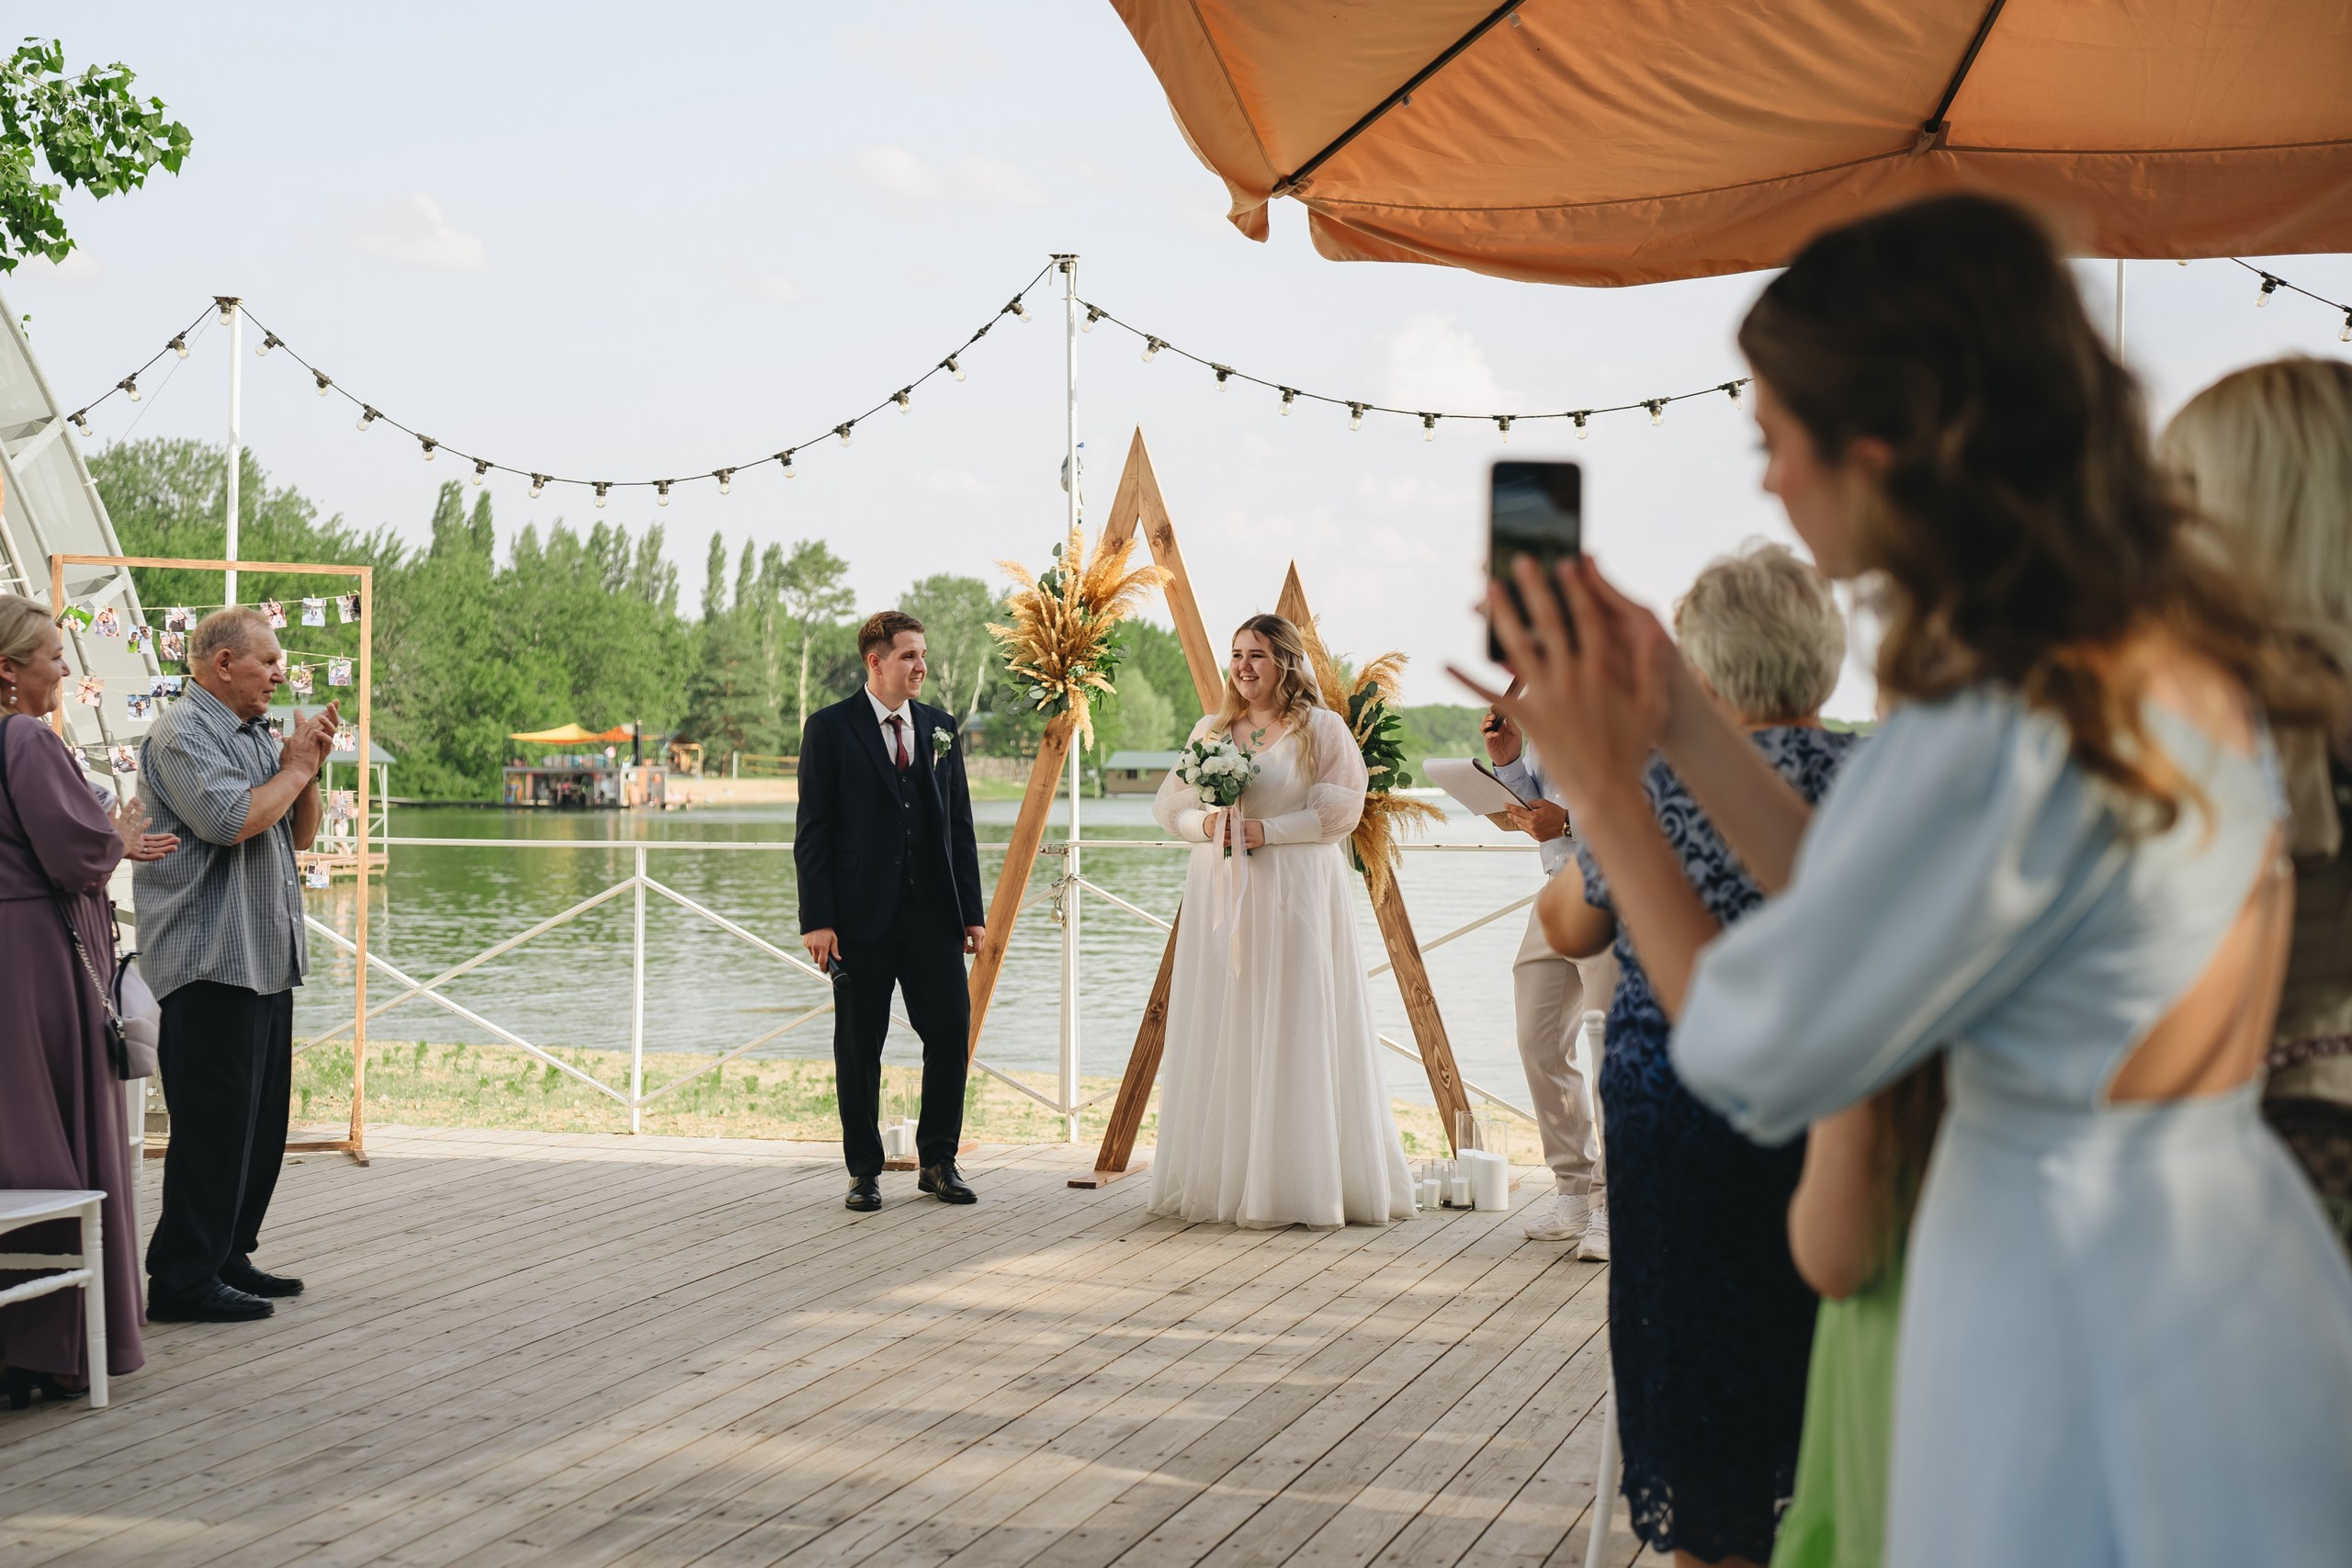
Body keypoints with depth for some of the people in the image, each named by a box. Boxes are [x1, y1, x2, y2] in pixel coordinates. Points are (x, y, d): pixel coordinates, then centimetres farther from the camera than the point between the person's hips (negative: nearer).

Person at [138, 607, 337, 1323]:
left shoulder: (254, 733, 18)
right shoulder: (185, 734, -10)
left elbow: (300, 833, 21)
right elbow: (233, 819, -24)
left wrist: (307, 767, 4)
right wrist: (296, 767, -9)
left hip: (266, 962, 10)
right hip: (210, 965, -10)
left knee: (260, 1122, 12)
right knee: (214, 1123, -9)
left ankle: (230, 1257, 21)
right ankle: (183, 1278, -5)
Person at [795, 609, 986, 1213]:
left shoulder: (940, 727, 11)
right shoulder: (830, 729, -2)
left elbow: (960, 824, 12)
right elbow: (811, 831, -5)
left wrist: (972, 911, 7)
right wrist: (816, 919, -11)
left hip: (932, 913, 4)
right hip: (861, 915, -4)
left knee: (951, 1032, 0)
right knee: (859, 1046, 3)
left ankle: (938, 1162, 13)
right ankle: (864, 1172, 12)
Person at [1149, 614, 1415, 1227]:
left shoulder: (1321, 729, 0)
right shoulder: (1210, 731, 15)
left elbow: (1341, 808, -9)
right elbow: (1168, 803, 13)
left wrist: (1266, 829, -15)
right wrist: (1206, 824, -8)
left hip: (1294, 897, -5)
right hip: (1219, 895, 5)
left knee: (1291, 1032, -5)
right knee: (1218, 1032, 3)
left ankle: (1298, 1183, 0)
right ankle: (1218, 1179, 9)